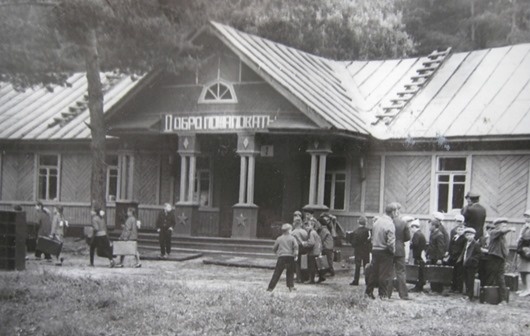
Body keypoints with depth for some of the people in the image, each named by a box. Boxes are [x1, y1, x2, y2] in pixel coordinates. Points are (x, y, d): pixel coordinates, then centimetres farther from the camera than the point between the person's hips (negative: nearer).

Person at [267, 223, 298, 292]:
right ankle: (291, 286, 3)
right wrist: (296, 255, -7)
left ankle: (271, 287, 1)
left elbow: (274, 248, 15)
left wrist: (277, 253, 32)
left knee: (277, 273, 3)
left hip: (281, 257, 1)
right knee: (290, 273, 13)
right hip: (290, 257, -1)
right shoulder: (292, 238, 5)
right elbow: (296, 246, -10)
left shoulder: (279, 239, 10)